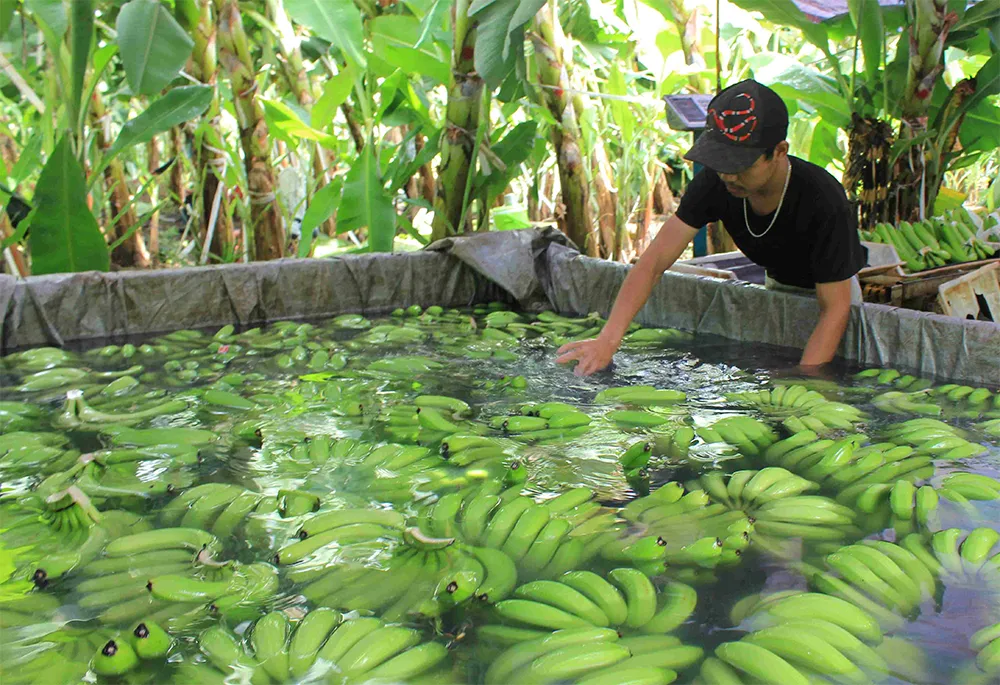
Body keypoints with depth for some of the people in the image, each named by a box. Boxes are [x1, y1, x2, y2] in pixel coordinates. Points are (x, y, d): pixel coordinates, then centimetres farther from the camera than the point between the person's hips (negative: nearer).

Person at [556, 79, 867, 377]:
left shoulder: (824, 201, -38)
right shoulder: (713, 181, -28)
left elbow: (834, 307, -32)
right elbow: (653, 261, -30)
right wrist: (607, 340, -42)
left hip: (832, 289, -3)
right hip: (776, 284, 3)